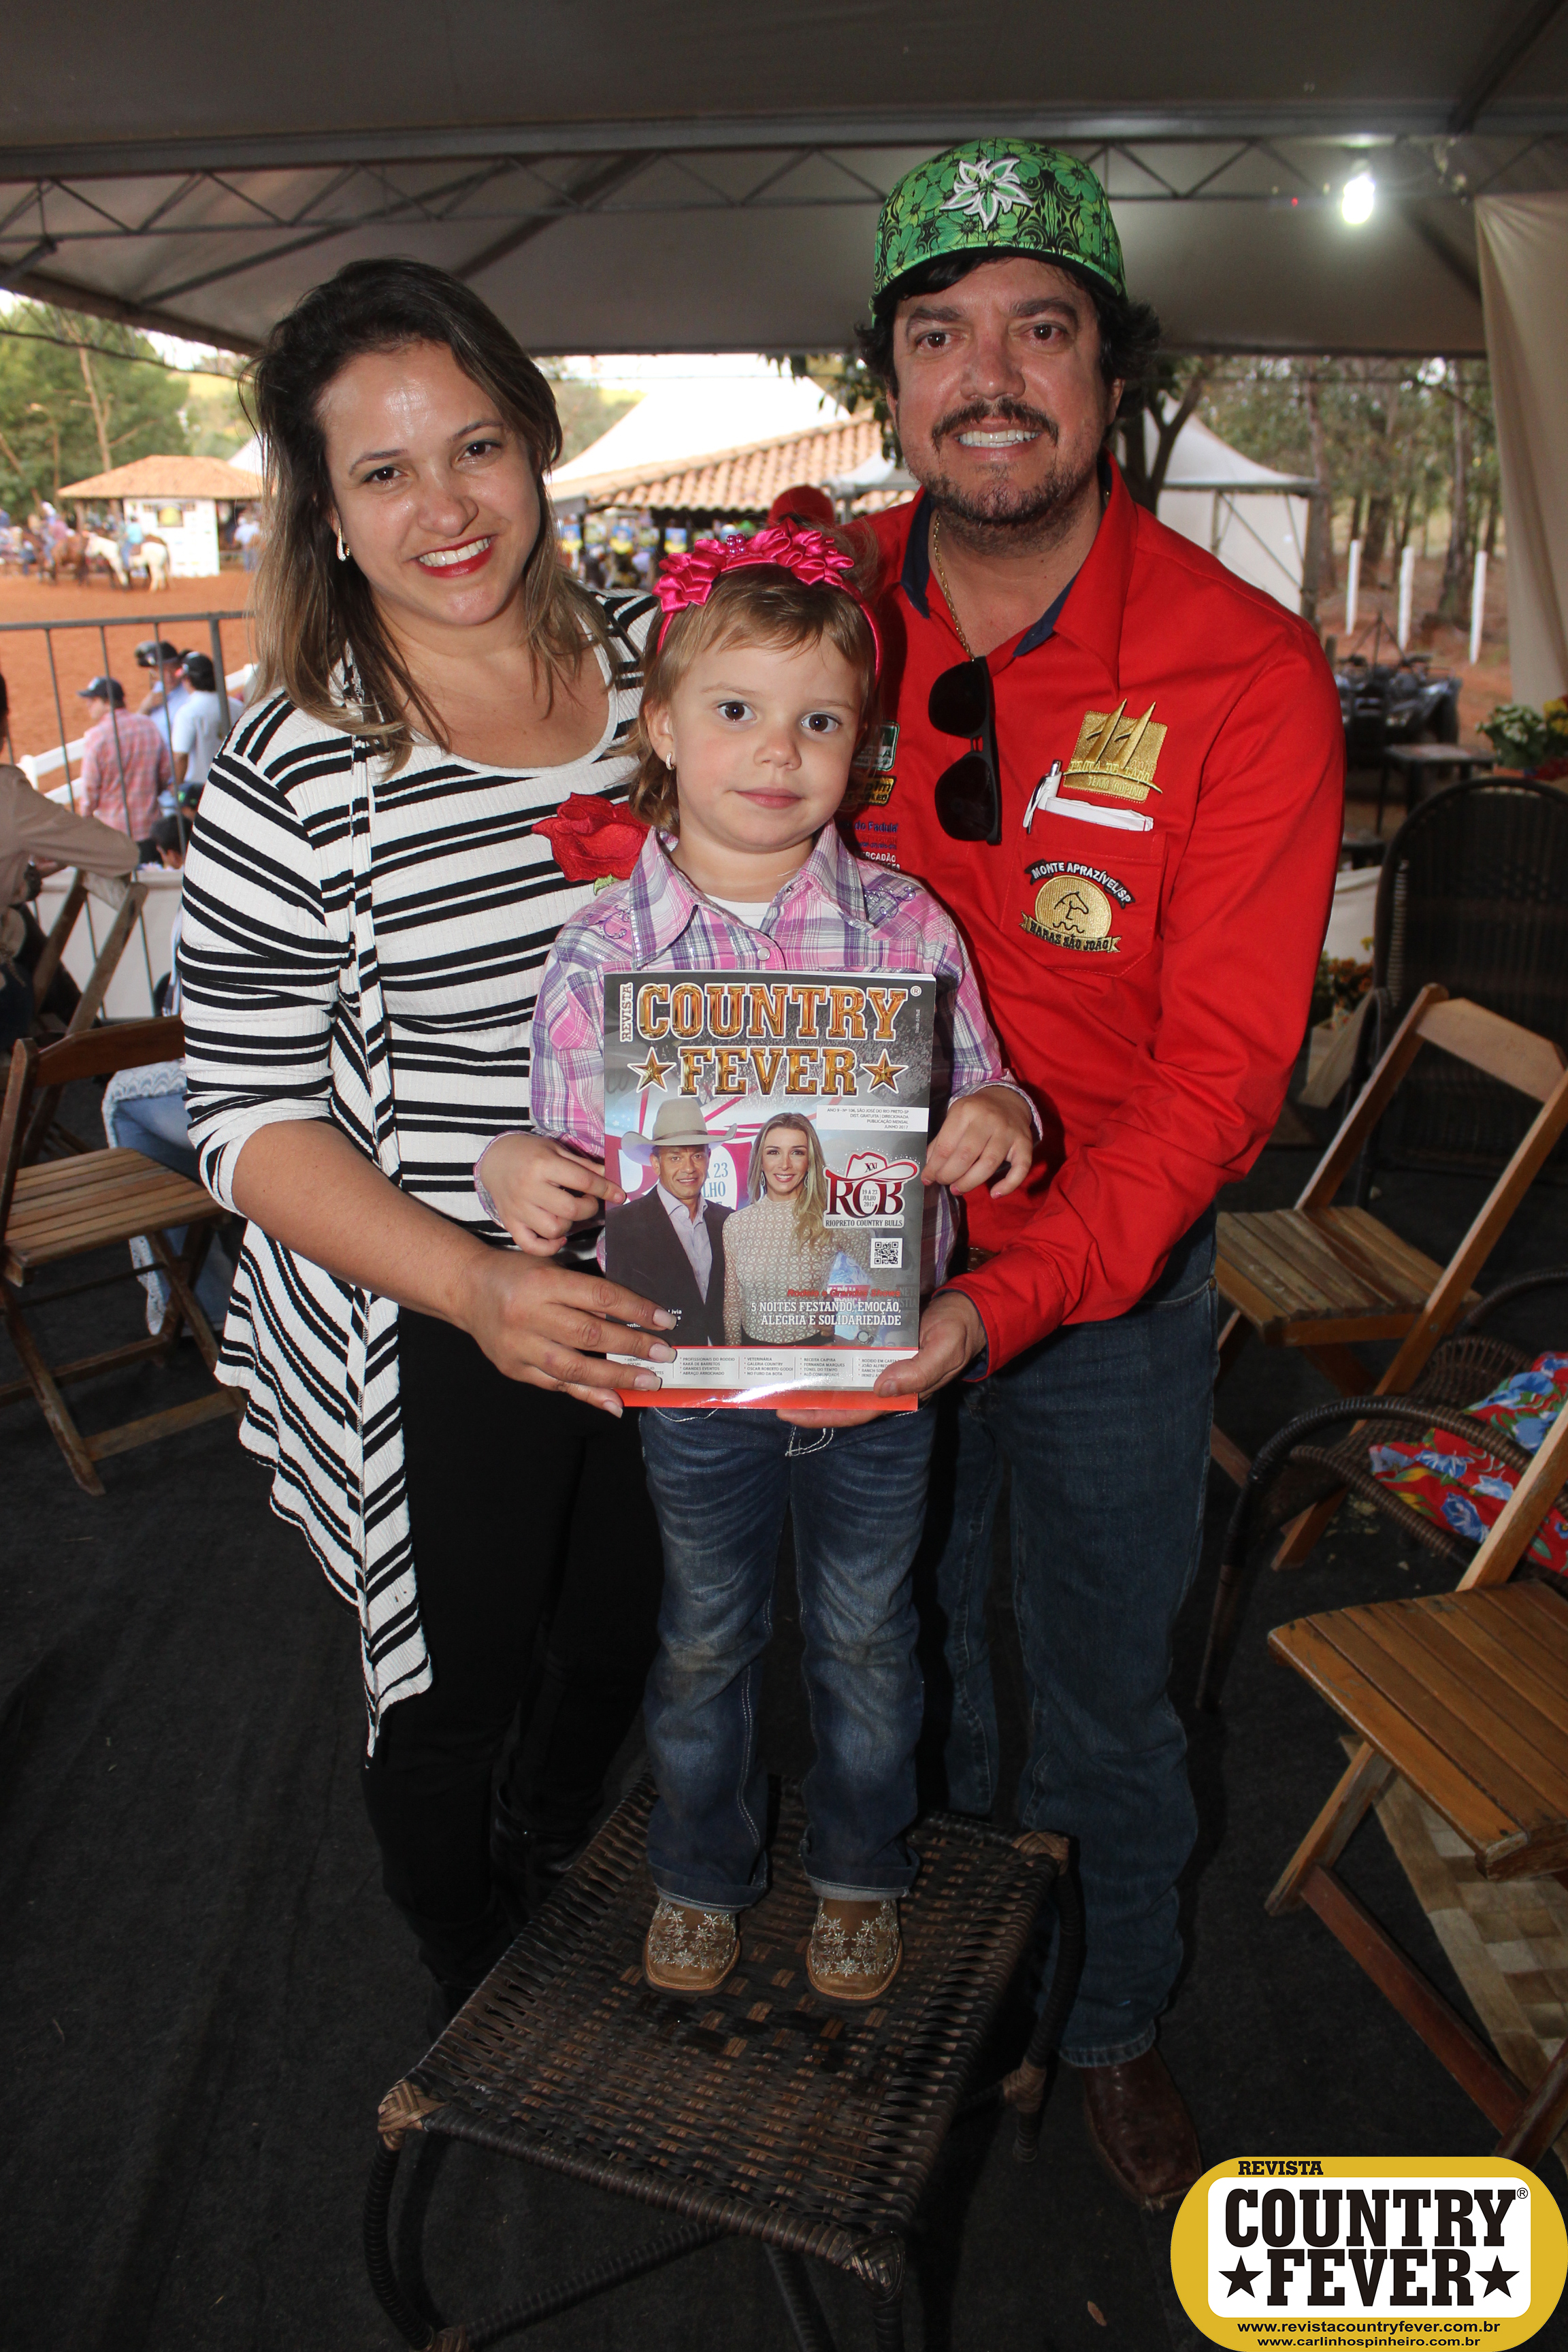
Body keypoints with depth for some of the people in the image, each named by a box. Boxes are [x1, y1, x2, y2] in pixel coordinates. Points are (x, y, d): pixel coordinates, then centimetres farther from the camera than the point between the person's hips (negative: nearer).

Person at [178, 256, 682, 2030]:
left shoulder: (662, 667, -2)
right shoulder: (293, 775, -16)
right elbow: (250, 1117, -15)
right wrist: (476, 1286, -29)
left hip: (653, 1295, 5)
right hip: (429, 1343, -4)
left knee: (621, 1633, 26)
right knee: (455, 1691, 17)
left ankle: (560, 1860, 61)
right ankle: (473, 1983, 51)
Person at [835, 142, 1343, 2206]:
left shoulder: (1247, 676, -16)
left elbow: (1221, 1070, -18)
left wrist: (1017, 1292, -30)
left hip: (1110, 1283, -2)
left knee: (1106, 1692, 18)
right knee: (897, 1650, 23)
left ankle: (1114, 2018, 48)